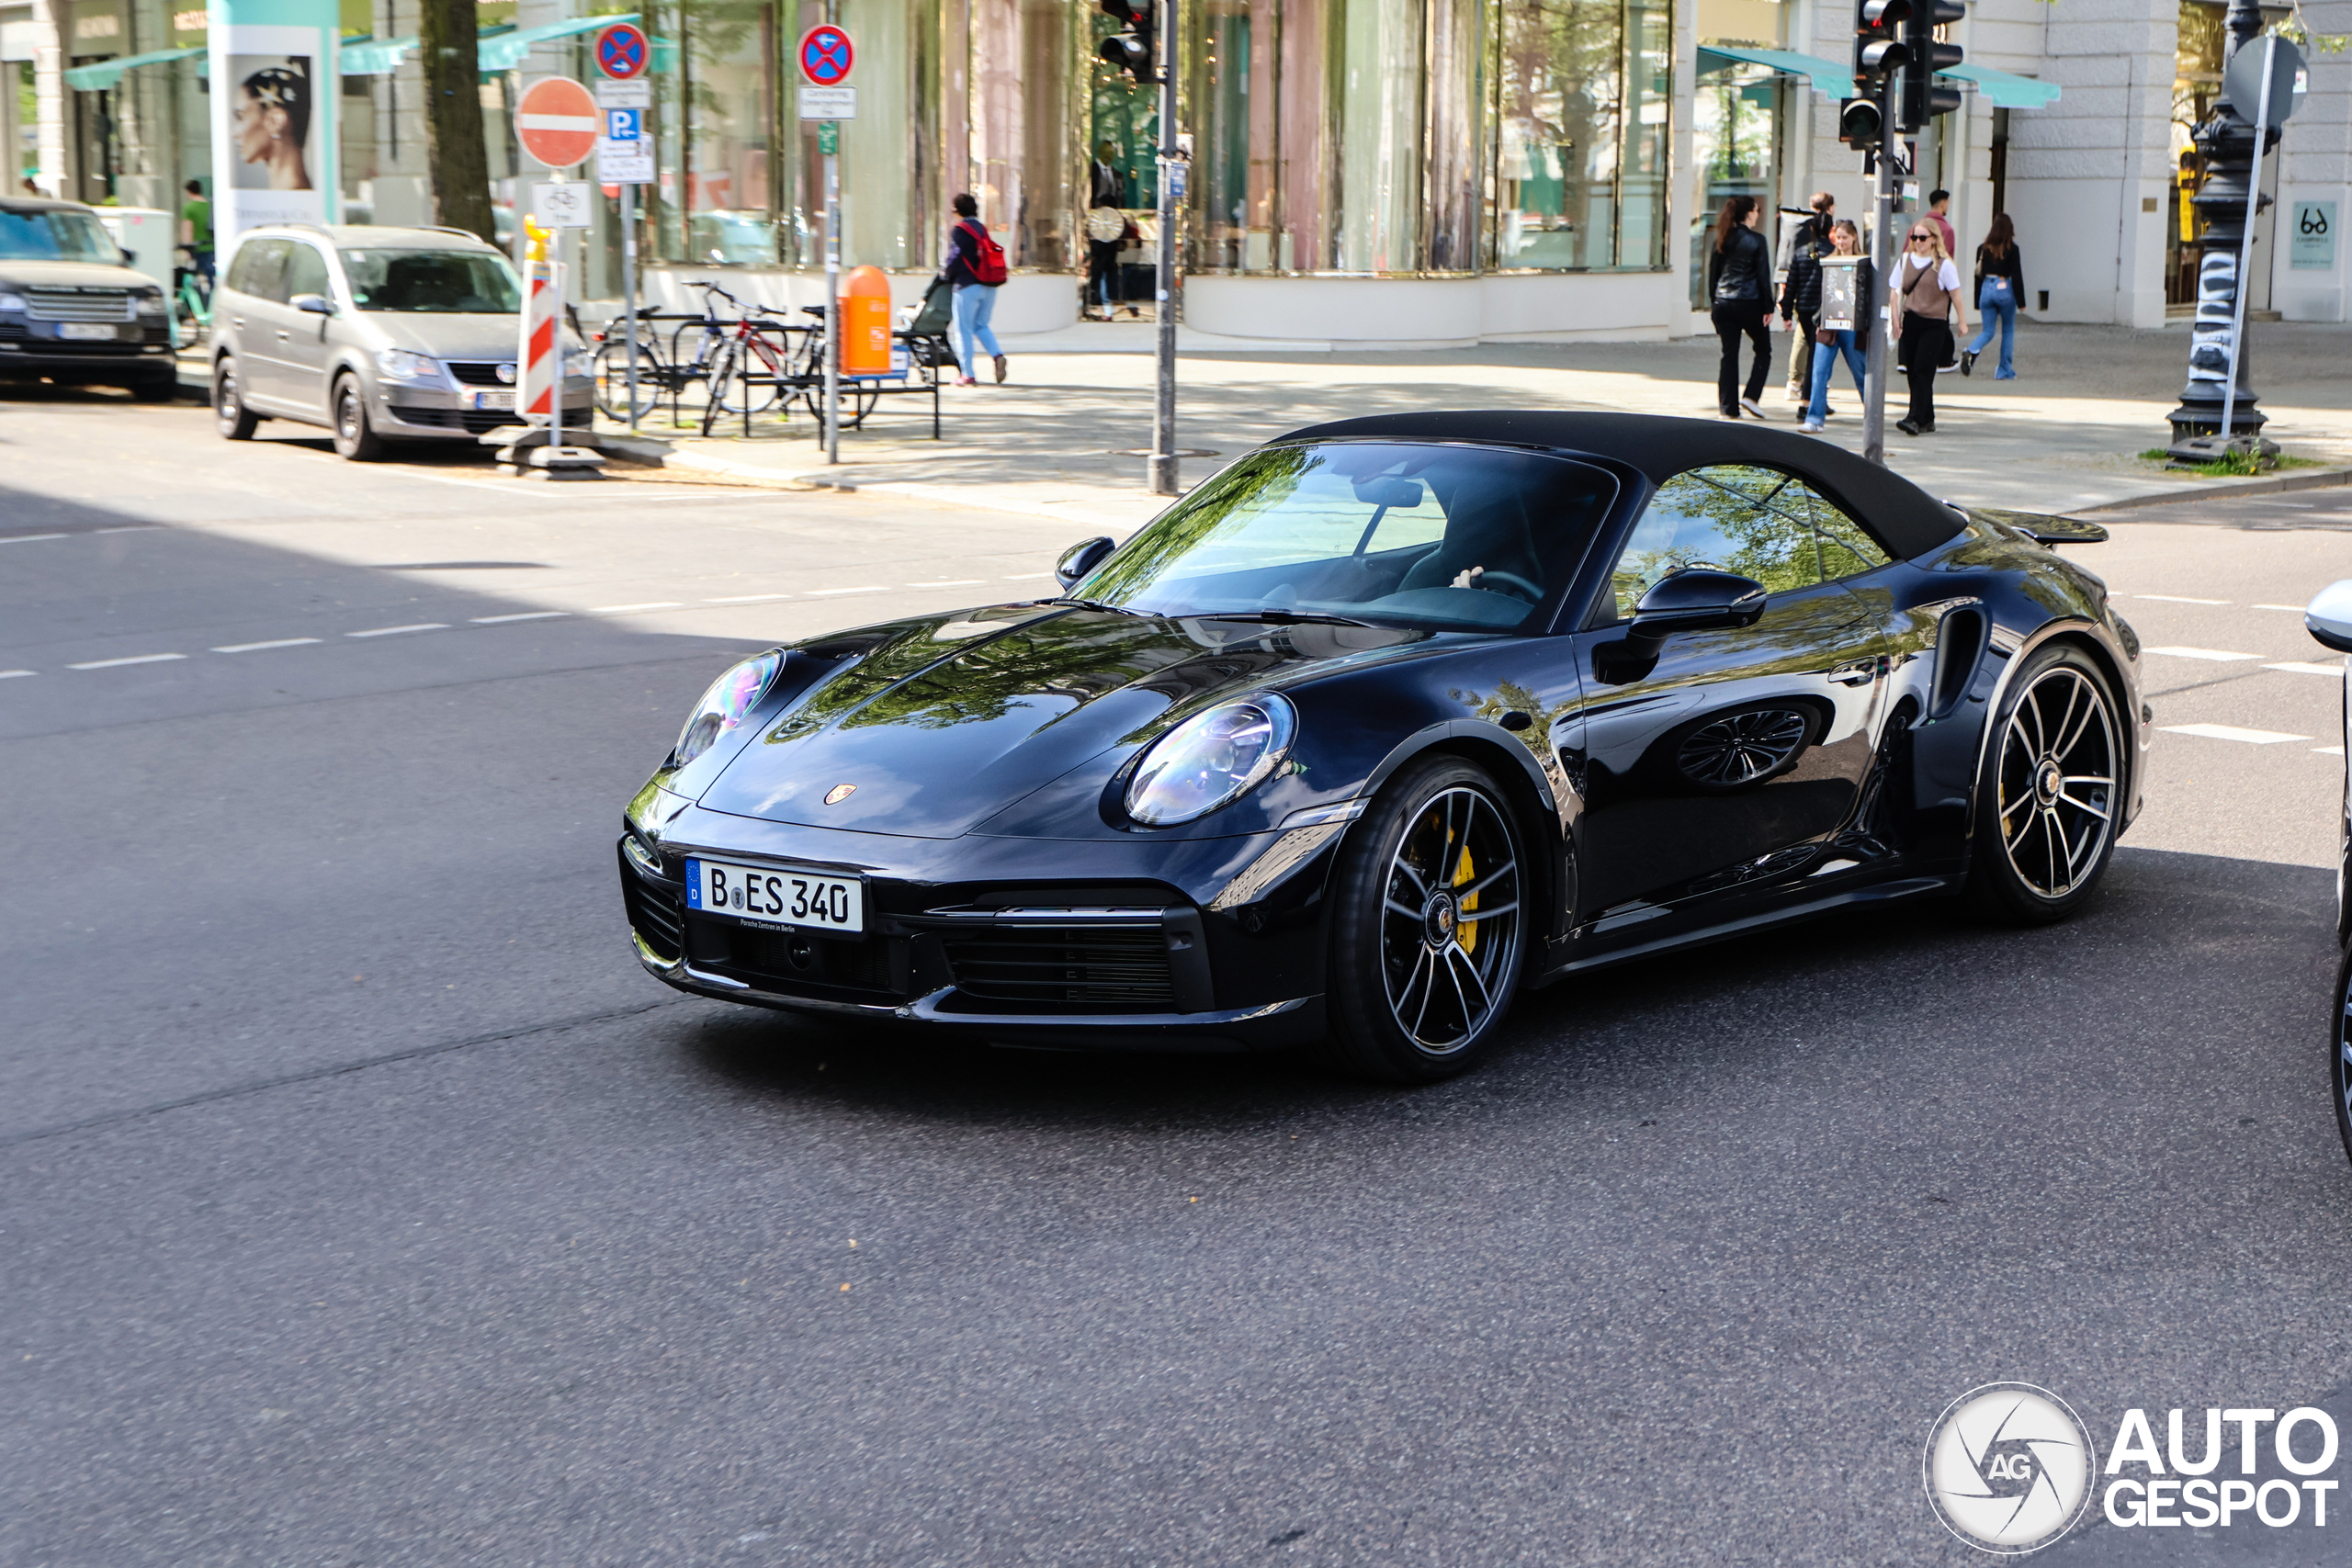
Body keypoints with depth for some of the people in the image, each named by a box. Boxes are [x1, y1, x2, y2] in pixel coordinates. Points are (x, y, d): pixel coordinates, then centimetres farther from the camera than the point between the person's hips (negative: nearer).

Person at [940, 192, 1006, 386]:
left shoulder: (958, 230, -7)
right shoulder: (982, 229, 14)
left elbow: (955, 257, -12)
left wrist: (946, 274, 7)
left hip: (967, 285, -7)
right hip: (989, 286, 7)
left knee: (964, 330, 1)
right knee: (981, 325, 18)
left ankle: (968, 375, 0)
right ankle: (997, 355, -8)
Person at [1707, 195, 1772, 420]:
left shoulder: (1722, 240, 7)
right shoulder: (1756, 241, -7)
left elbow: (1713, 272, 10)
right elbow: (1763, 276, -8)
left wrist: (1715, 301, 17)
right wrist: (1768, 308, -3)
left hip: (1724, 304, 4)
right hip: (1749, 304, -4)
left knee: (1729, 354, 7)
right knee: (1763, 351, 12)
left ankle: (1728, 406, 4)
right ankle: (1751, 395, -1)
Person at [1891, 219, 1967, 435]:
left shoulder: (1943, 264, -4)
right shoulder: (1904, 261, 9)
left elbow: (1955, 294, -1)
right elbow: (1896, 292, 10)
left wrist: (1962, 322, 2)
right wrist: (1895, 320, 1)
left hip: (1934, 324, -5)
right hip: (1910, 322, 5)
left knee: (1922, 372, -12)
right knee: (1913, 373, 7)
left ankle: (1916, 419, -17)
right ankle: (1927, 420, 18)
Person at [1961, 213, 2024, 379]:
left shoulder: (1983, 249, 4)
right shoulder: (2011, 249, -7)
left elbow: (1978, 274, 8)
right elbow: (2016, 275, -8)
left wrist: (1977, 301, 14)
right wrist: (2020, 300, -4)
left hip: (1986, 289, 3)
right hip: (2004, 290, -3)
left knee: (1987, 331, 10)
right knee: (2008, 331, 12)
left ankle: (1971, 352, -21)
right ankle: (2005, 371, 13)